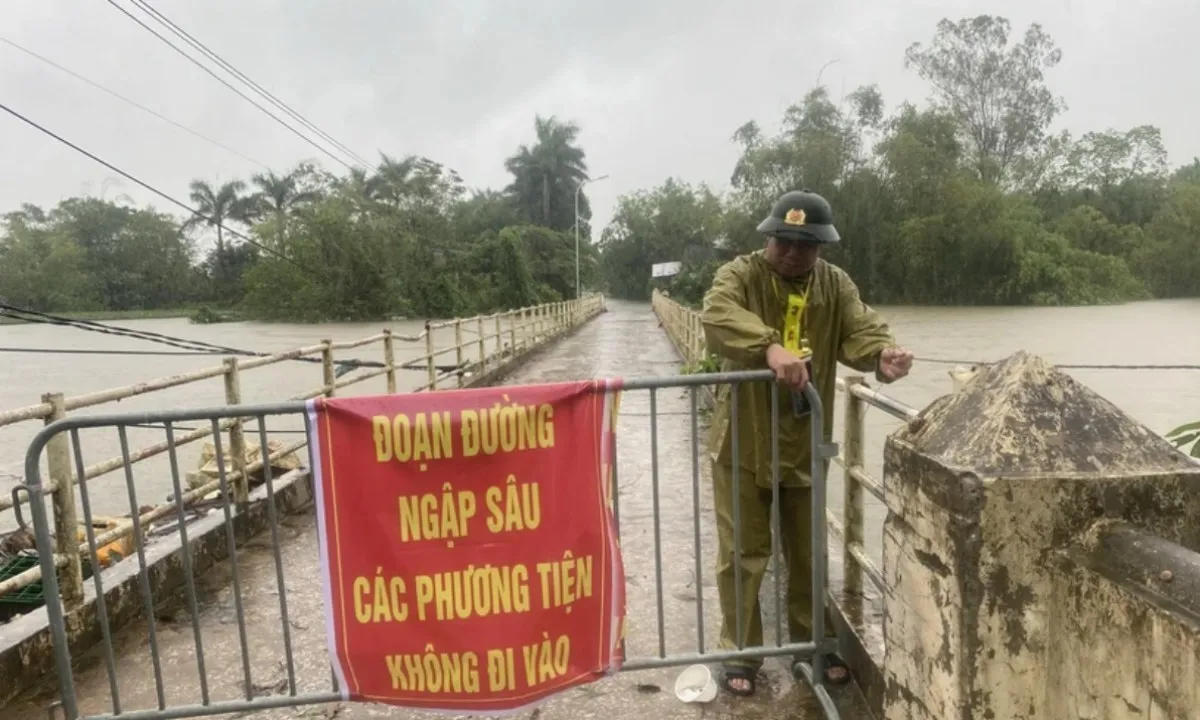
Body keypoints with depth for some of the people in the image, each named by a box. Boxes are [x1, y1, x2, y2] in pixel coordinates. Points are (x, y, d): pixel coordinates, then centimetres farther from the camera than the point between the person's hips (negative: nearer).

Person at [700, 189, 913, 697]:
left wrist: (884, 355, -35)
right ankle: (740, 651, 26)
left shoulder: (836, 285, 2)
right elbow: (719, 318, -31)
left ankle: (811, 641, 39)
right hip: (743, 443, -3)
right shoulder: (740, 274, -11)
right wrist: (770, 347, -48)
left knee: (808, 551, 18)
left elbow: (861, 330, -11)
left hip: (805, 444, 4)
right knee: (742, 553, 8)